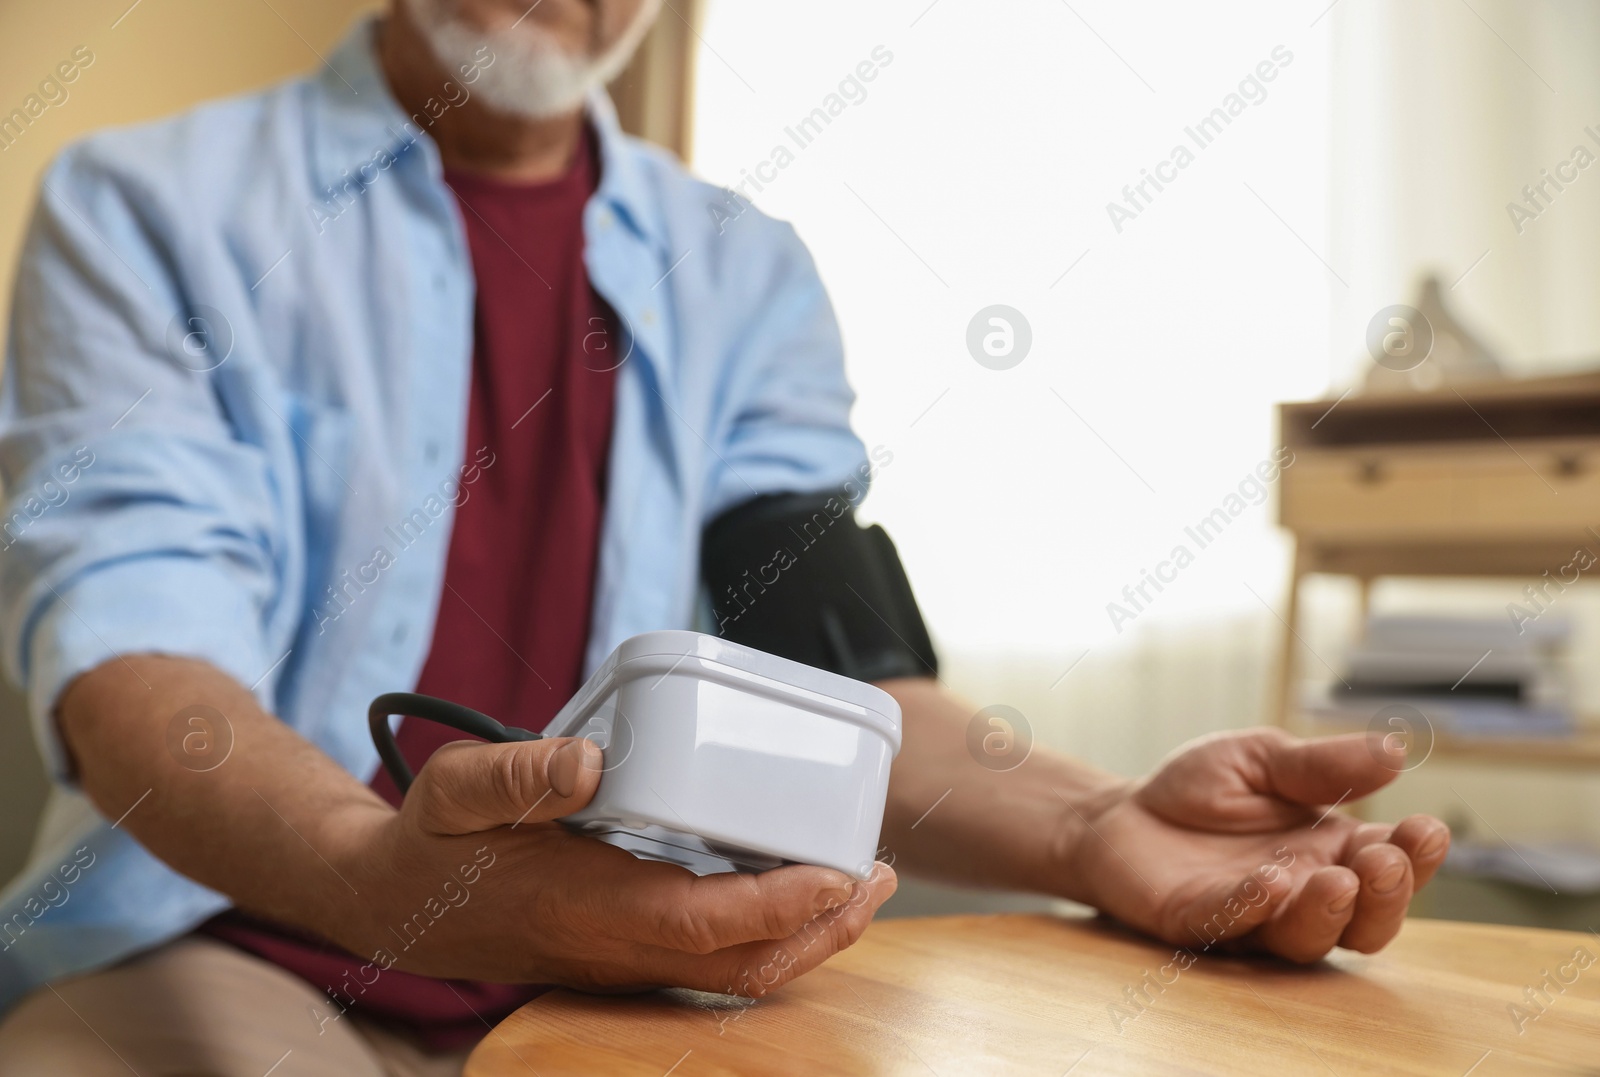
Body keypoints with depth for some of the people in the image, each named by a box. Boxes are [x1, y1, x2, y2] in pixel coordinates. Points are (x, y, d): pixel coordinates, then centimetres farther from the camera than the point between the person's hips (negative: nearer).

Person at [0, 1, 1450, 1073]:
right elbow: (128, 637, -13)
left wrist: (1096, 831, -20)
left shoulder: (744, 274, 9)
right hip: (220, 945, -2)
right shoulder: (148, 208, 2)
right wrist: (394, 886, -34)